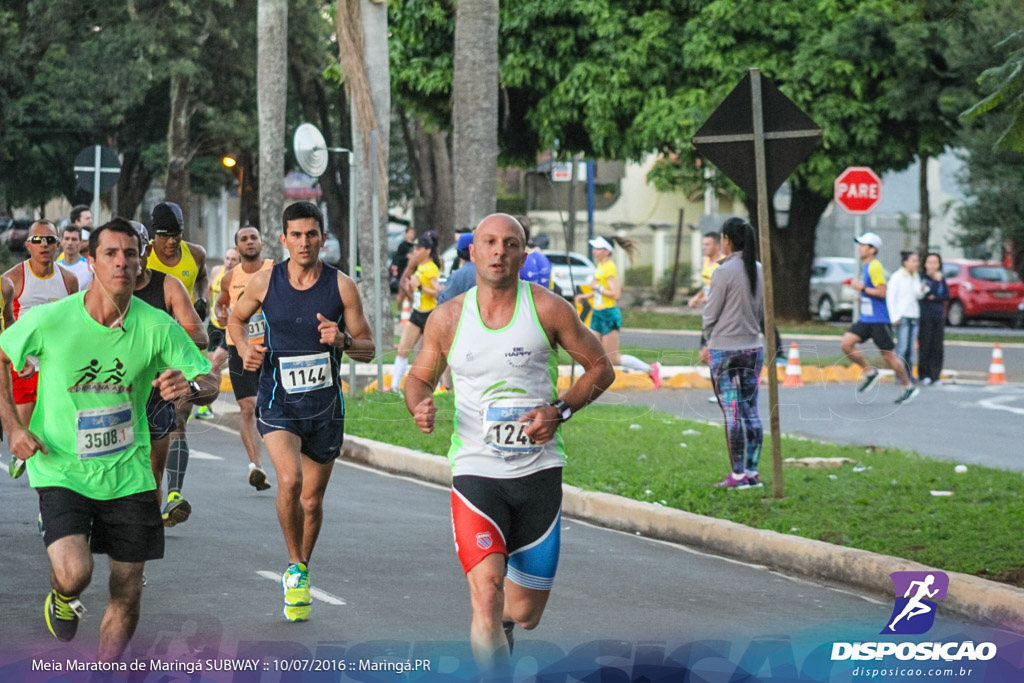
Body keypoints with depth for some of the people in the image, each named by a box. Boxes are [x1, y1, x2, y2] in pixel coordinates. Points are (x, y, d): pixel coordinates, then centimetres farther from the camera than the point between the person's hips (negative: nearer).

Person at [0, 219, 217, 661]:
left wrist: (191, 387, -27)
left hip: (127, 472, 3)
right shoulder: (49, 320, -13)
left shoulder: (156, 327, -9)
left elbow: (210, 384, -2)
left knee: (127, 595, 5)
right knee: (74, 574, -23)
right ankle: (61, 600, 16)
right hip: (61, 470, -3)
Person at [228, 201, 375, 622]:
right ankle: (295, 568, -6)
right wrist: (244, 349, -3)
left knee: (312, 500, 11)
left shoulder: (341, 286, -5)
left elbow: (368, 350, 0)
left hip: (325, 406, 1)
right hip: (278, 403, -1)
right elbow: (236, 318, 17)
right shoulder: (265, 282, -3)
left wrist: (342, 340, -21)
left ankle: (300, 573, 36)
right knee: (289, 480, -25)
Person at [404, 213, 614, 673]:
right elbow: (419, 377, 16)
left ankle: (499, 625, 46)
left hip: (538, 472, 1)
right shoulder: (447, 318, 1)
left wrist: (559, 411, -10)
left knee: (524, 614, 9)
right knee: (486, 596, -21)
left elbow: (600, 368, 6)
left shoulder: (547, 309, -2)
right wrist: (419, 407, -7)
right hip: (475, 472, -1)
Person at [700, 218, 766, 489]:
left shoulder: (724, 272, -14)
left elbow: (711, 313, -8)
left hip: (725, 351, -6)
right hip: (754, 348, 6)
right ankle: (752, 471, 11)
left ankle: (738, 474, -1)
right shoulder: (758, 271, 5)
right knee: (751, 411, 9)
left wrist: (710, 342, 9)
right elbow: (762, 311, 12)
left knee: (732, 412, -3)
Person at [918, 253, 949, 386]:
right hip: (926, 316, -3)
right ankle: (924, 375, 0)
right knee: (925, 345, -7)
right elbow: (926, 293, -13)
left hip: (939, 316, 4)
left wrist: (934, 298, -7)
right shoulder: (922, 278, 1)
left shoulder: (942, 279, 13)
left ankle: (935, 376, 2)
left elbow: (947, 296, 4)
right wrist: (936, 281, -17)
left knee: (937, 347, 0)